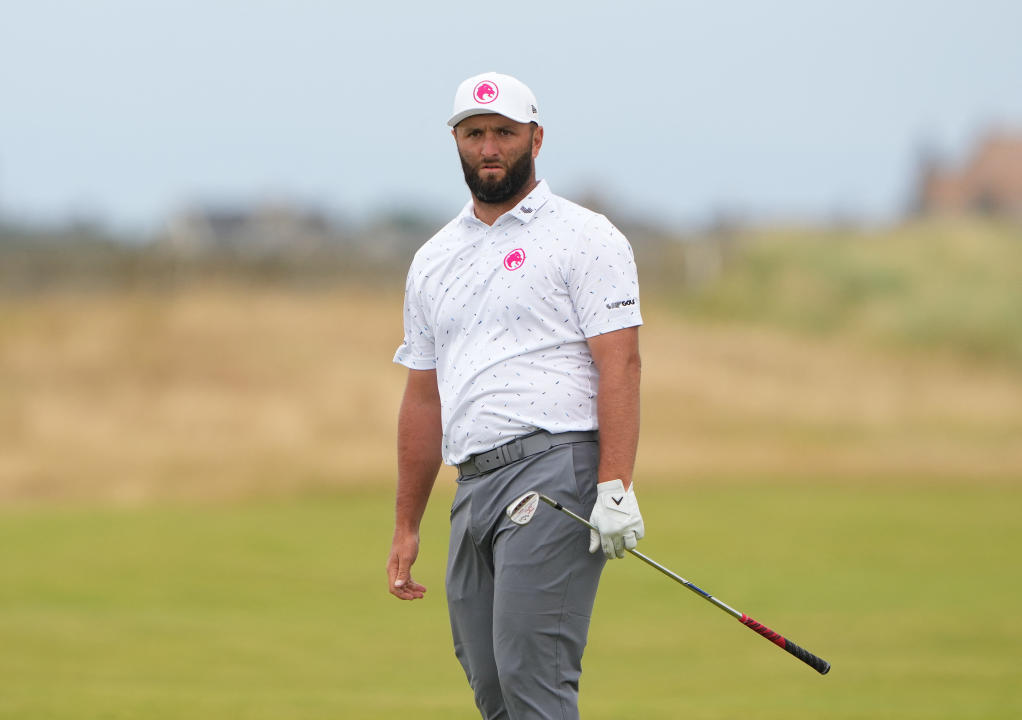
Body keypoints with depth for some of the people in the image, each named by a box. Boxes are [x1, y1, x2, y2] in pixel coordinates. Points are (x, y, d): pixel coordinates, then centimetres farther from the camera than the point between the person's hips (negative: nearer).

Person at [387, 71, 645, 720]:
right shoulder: (434, 260, 21)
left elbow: (620, 365, -8)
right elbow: (423, 398, 24)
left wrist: (615, 487, -19)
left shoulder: (585, 239, 1)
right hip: (473, 489, 7)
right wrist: (407, 526, 20)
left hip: (556, 469, -7)